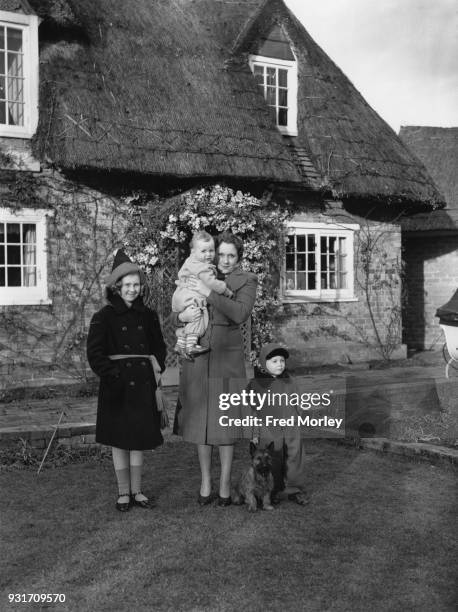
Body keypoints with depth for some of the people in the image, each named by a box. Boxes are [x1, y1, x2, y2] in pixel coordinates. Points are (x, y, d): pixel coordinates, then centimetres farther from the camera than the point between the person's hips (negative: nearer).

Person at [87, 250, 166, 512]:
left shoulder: (148, 316, 8)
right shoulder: (105, 316, -4)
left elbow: (159, 347, 17)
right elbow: (95, 353, -6)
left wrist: (157, 367, 3)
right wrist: (113, 373, -13)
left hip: (143, 385, 3)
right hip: (117, 387, -3)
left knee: (139, 440, 9)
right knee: (119, 441, 5)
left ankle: (137, 491, 21)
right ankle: (124, 493, 18)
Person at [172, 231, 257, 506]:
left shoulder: (246, 281, 0)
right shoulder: (201, 277, 9)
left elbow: (240, 313, -19)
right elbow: (174, 316, 10)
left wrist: (208, 292, -21)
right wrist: (182, 316, -13)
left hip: (227, 358, -3)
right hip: (198, 358, 3)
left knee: (225, 422, 2)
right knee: (200, 420, 8)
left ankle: (225, 485, 14)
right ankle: (205, 484, 20)